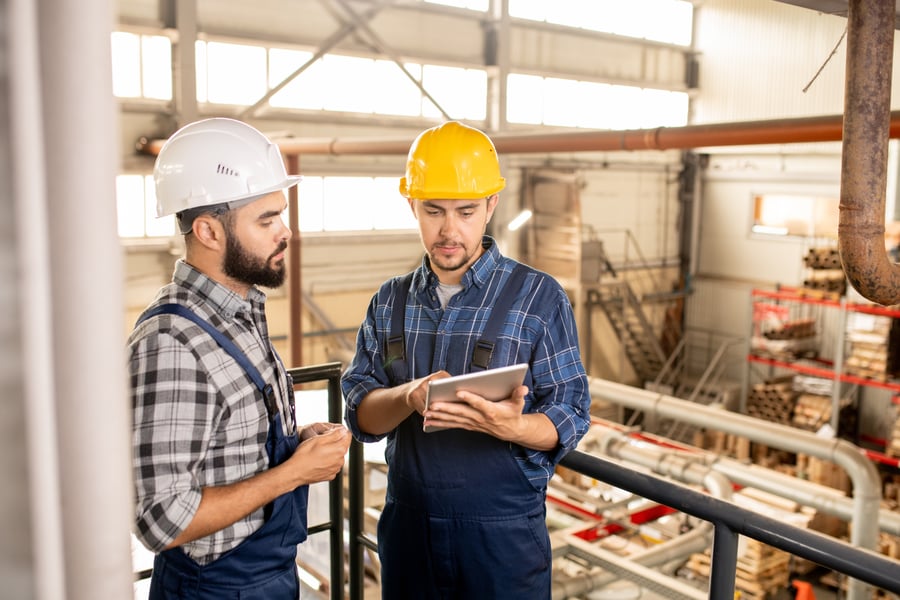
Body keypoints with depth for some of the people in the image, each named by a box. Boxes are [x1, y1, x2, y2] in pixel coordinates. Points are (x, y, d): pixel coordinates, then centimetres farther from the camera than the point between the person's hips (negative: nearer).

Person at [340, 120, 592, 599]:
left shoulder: (540, 297, -8)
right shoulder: (389, 302, 3)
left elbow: (570, 416, -9)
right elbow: (358, 412, -1)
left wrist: (511, 425, -30)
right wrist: (409, 396, -22)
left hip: (504, 534, -3)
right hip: (406, 524, 3)